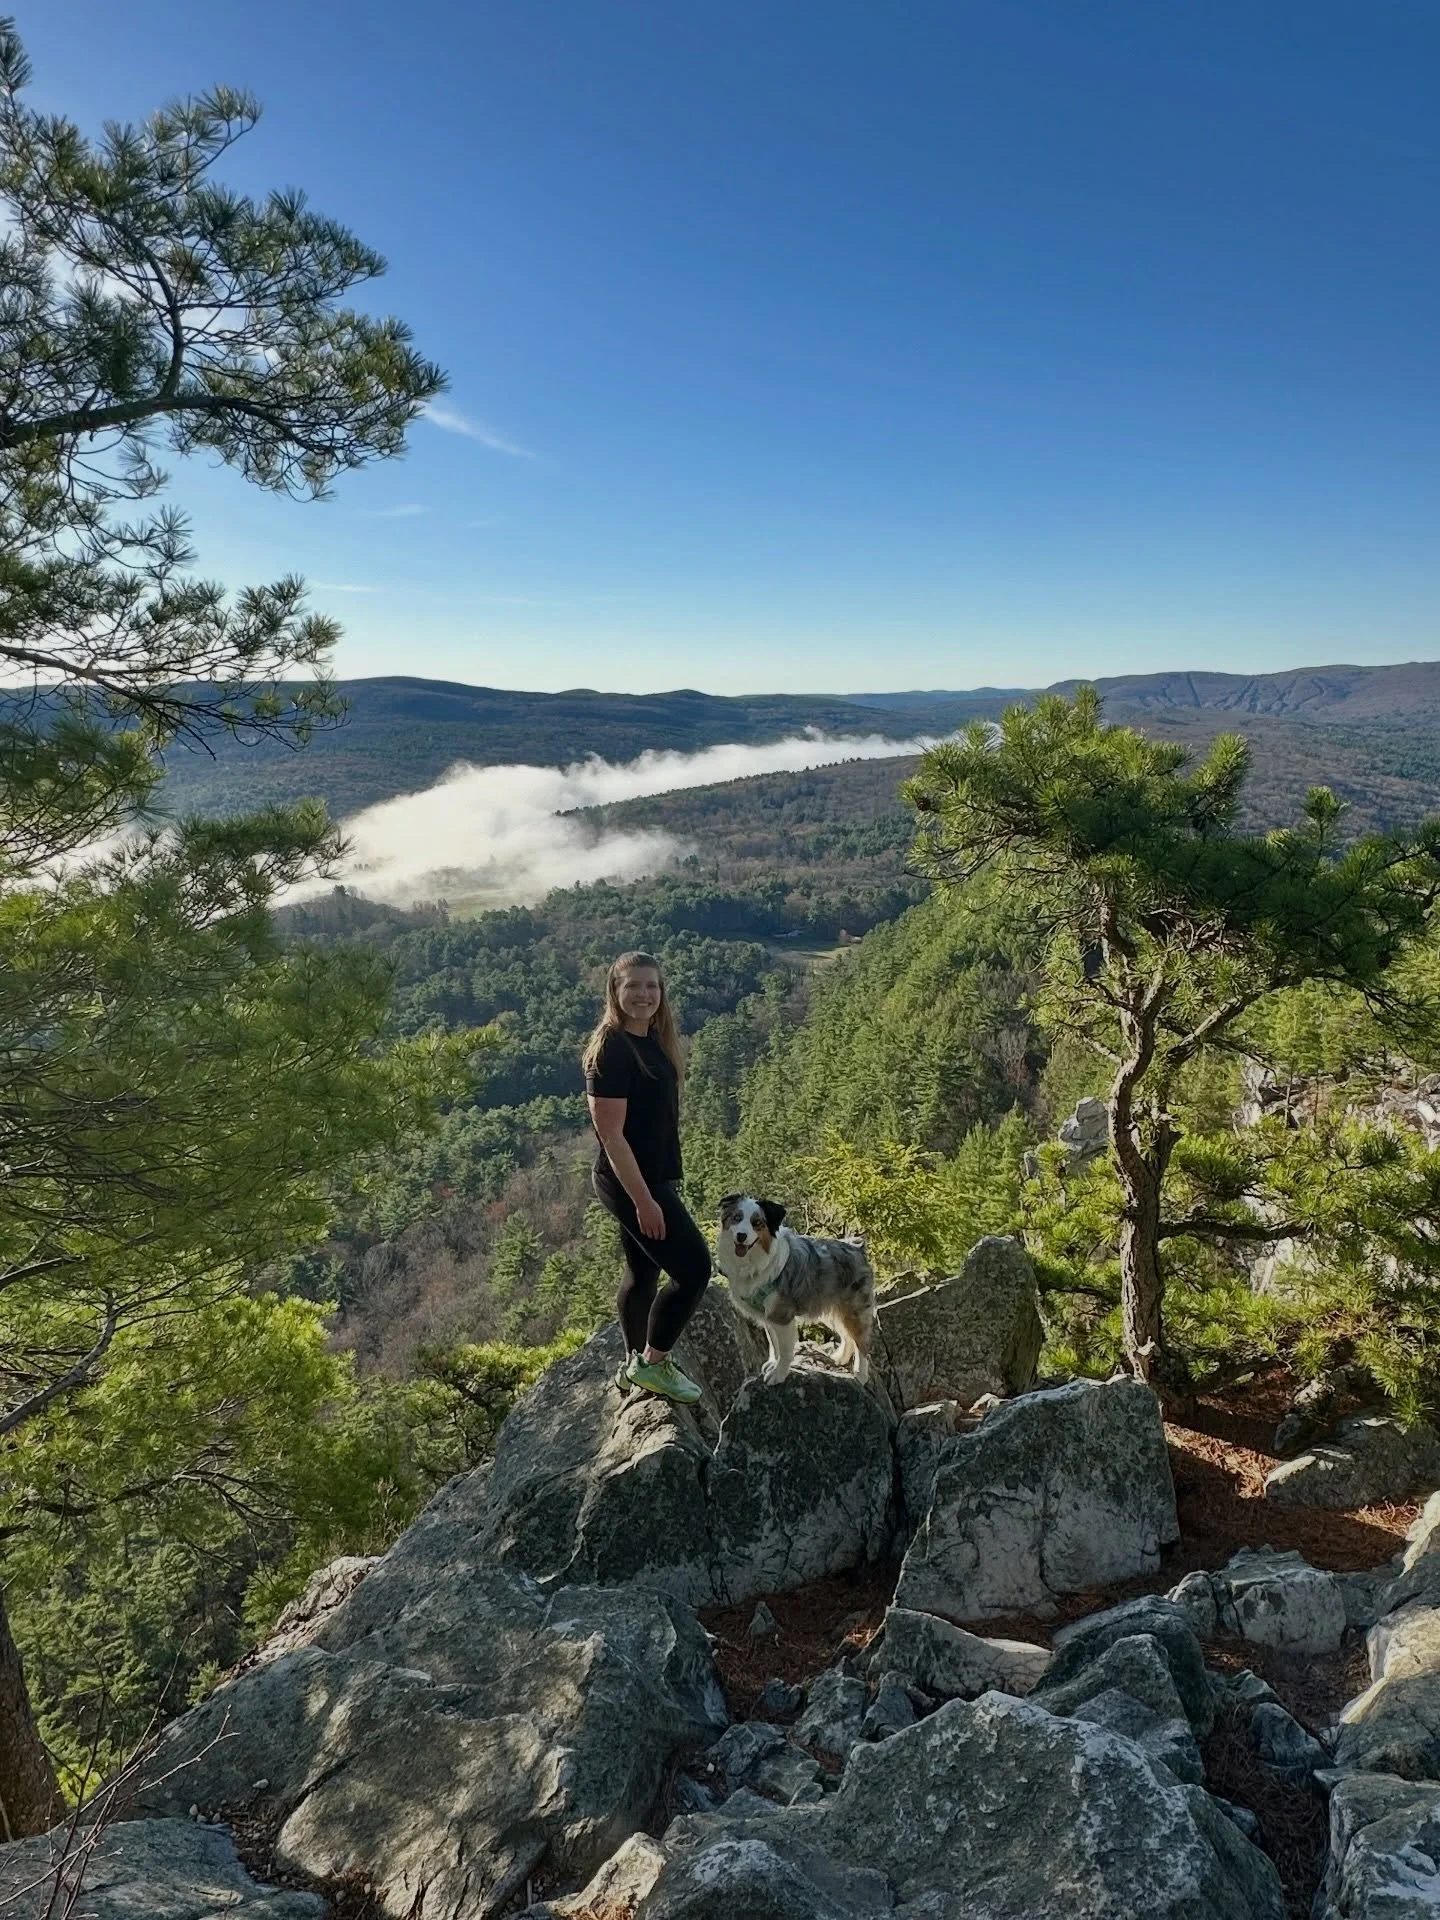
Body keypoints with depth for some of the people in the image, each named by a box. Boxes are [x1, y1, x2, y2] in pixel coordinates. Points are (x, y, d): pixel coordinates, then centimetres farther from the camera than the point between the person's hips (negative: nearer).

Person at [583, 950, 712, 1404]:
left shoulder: (652, 1041, 6)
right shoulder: (611, 1049, -21)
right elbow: (611, 1134, -22)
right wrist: (644, 1200, -23)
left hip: (651, 1178, 9)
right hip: (631, 1182, -9)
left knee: (643, 1272, 19)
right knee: (693, 1267, -7)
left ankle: (635, 1366, 35)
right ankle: (652, 1363, 9)